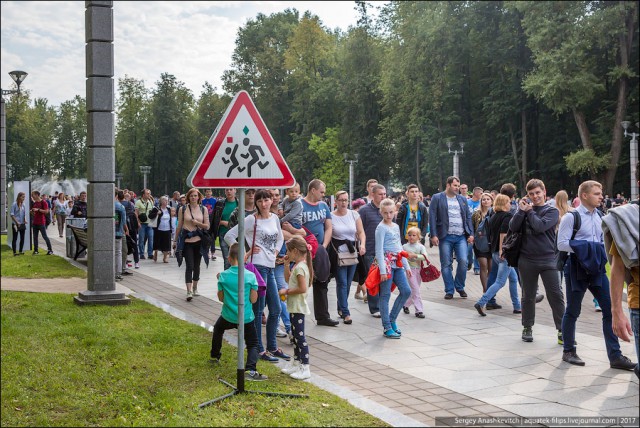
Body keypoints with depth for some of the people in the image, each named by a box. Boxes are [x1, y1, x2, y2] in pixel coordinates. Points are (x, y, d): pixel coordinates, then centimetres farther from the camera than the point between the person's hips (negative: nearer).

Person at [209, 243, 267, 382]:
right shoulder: (250, 276, -13)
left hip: (228, 317, 2)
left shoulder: (223, 276, -9)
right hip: (246, 318, -2)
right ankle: (250, 370, -16)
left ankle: (215, 355, 50)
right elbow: (253, 299, -8)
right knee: (253, 344, 7)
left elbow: (221, 298, 1)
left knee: (217, 329, 34)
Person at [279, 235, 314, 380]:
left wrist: (287, 291, -18)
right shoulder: (297, 266, 11)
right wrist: (286, 264, 14)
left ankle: (305, 368, -4)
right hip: (294, 307, 11)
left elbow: (302, 288, -27)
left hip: (298, 308, -11)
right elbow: (288, 279, 25)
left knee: (300, 336, -7)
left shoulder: (300, 267, -20)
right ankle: (296, 363, 29)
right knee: (295, 335, 18)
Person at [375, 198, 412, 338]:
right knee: (385, 295, -2)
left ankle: (392, 319, 16)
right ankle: (387, 328, 3)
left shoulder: (396, 226, 16)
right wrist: (382, 270, -20)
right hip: (387, 262, -8)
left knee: (406, 291, 2)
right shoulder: (381, 227, -8)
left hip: (397, 264, 8)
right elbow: (379, 250, -14)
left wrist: (406, 266, 18)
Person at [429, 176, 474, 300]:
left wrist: (471, 234, 5)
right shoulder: (437, 198, 2)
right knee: (446, 264, 1)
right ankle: (449, 290, 12)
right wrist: (433, 235, -10)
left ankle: (460, 287, 13)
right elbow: (432, 217, -2)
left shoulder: (462, 199, 15)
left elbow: (468, 217, 15)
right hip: (445, 237, -3)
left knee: (463, 261, -7)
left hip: (461, 236, 3)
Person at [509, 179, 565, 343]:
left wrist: (529, 211, -7)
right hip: (527, 260, 2)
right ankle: (527, 328, 24)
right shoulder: (524, 208, 8)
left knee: (556, 295, -4)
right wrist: (521, 210, -12)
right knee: (528, 296, 11)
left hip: (548, 259, -2)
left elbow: (540, 226, -17)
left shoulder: (551, 211, 0)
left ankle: (562, 330, 3)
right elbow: (513, 227, -4)